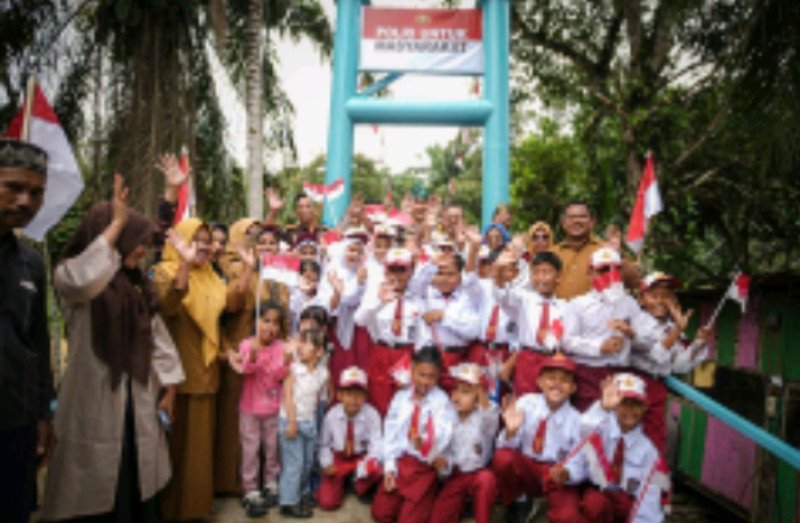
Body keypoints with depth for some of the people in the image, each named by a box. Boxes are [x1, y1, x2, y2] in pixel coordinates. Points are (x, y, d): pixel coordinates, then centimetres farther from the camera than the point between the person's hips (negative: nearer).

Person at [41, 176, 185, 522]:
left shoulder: (137, 285, 12)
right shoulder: (70, 275, -7)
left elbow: (157, 335, 12)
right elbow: (85, 280, -33)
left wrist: (168, 386, 7)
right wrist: (116, 222, -27)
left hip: (138, 399, 6)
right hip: (95, 399, -6)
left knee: (139, 486, 12)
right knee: (98, 491, 2)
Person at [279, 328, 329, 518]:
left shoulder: (323, 373, -2)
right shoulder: (293, 369, -12)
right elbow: (287, 396, -14)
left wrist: (312, 418, 8)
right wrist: (292, 422, -17)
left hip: (310, 422, 5)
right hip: (292, 421, -5)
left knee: (307, 461, 16)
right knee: (294, 462, -2)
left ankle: (303, 493, 37)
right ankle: (289, 503, 9)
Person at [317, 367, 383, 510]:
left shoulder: (372, 415, -23)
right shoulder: (331, 415, -16)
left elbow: (376, 444, -29)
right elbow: (324, 443, 0)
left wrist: (366, 465, -44)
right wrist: (326, 464, -13)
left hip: (361, 457, -1)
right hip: (338, 458, 1)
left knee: (374, 470, -36)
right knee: (328, 503, -12)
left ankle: (361, 487, 2)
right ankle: (341, 482, 24)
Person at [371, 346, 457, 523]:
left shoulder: (442, 401, -12)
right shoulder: (400, 397, 1)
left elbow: (442, 436, -26)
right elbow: (390, 432, 3)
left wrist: (423, 444, -48)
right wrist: (389, 467, -3)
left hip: (425, 467, -4)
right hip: (400, 461, 4)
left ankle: (428, 498, 26)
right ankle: (403, 499, 32)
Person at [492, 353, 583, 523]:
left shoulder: (575, 419, -6)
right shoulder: (526, 403, -9)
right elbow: (505, 445, -10)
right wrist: (511, 431, -31)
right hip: (524, 467, 2)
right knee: (503, 457, -30)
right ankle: (516, 505, 0)